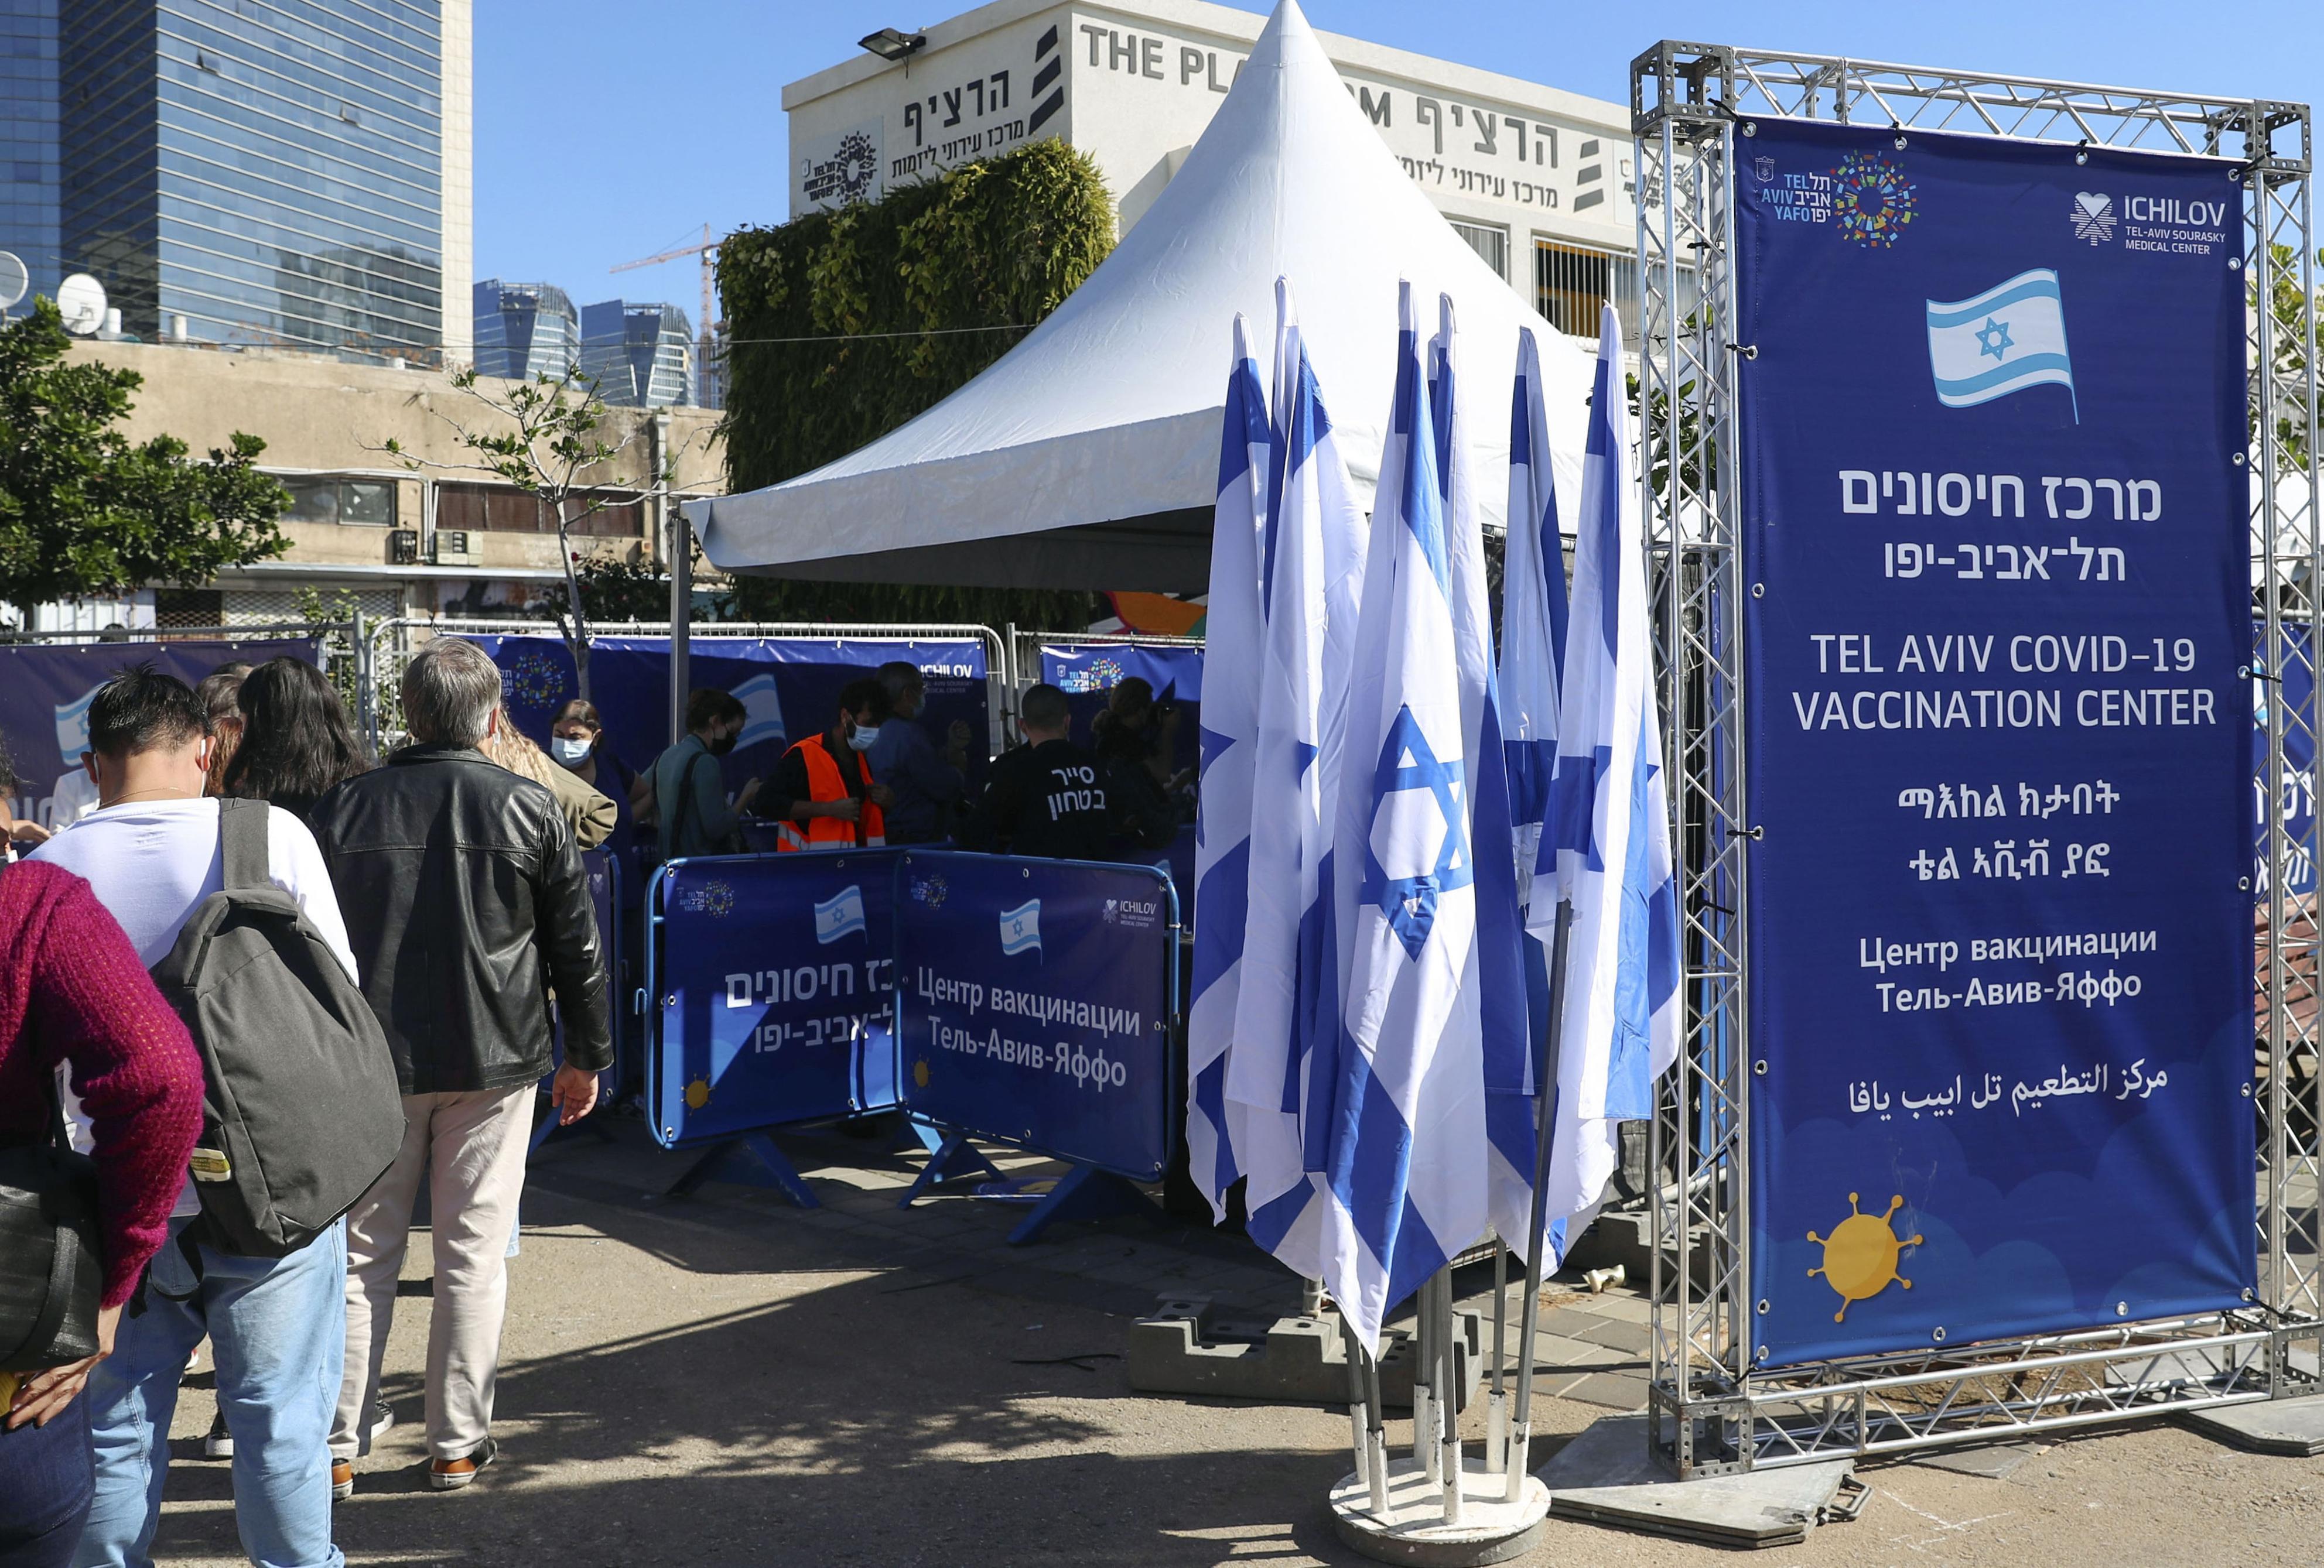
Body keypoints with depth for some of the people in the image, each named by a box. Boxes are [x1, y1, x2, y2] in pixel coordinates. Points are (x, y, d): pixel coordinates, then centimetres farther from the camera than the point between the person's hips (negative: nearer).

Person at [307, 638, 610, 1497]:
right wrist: (588, 1057, 11)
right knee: (473, 1256, 7)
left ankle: (335, 1448, 14)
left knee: (361, 1253, 10)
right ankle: (457, 1446, 13)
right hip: (494, 1065, -1)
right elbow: (577, 946, 1)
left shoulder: (344, 807, 0)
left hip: (370, 1063, 1)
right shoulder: (530, 808, -4)